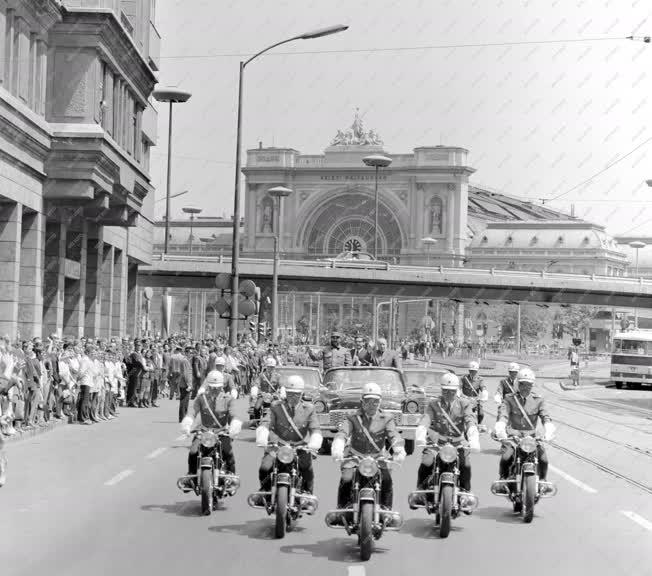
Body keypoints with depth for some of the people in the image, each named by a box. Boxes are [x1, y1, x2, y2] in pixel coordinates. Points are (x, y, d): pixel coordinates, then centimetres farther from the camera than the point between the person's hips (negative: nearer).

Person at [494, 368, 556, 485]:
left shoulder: (538, 400, 6)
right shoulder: (509, 399, 2)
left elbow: (545, 417, -6)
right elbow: (503, 416, -11)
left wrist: (549, 431, -27)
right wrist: (500, 430, -32)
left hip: (532, 436, 1)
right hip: (513, 436, -1)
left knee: (543, 459, -18)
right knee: (505, 458, -24)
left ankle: (542, 481, 8)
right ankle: (503, 479, 3)